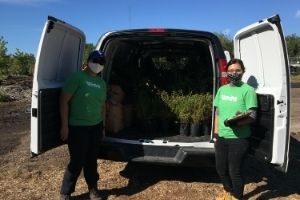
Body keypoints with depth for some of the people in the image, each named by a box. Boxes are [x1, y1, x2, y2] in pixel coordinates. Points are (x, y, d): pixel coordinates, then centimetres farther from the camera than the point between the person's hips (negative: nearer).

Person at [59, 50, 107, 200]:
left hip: (96, 127, 6)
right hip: (77, 127, -5)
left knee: (91, 160, 15)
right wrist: (64, 125, -15)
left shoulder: (102, 83, 10)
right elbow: (64, 100, -12)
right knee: (77, 161, 1)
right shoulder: (77, 77, -10)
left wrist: (102, 125, 17)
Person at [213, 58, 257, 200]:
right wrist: (216, 132, 10)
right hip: (221, 137, 6)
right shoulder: (222, 89, 8)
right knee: (220, 168, 19)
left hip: (238, 138, -6)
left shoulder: (248, 90, -9)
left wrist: (237, 122, -32)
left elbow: (252, 116, -14)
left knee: (234, 171, 6)